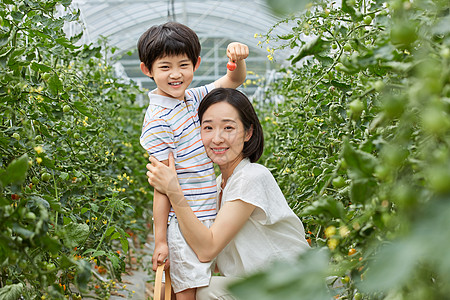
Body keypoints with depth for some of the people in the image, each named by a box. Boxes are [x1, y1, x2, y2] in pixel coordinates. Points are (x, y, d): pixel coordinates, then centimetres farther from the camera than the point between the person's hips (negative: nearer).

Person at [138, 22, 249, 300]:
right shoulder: (158, 120, -15)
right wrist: (161, 240, -13)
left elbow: (234, 80, 18)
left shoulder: (193, 98, 7)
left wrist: (238, 58, -6)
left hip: (208, 216, 8)